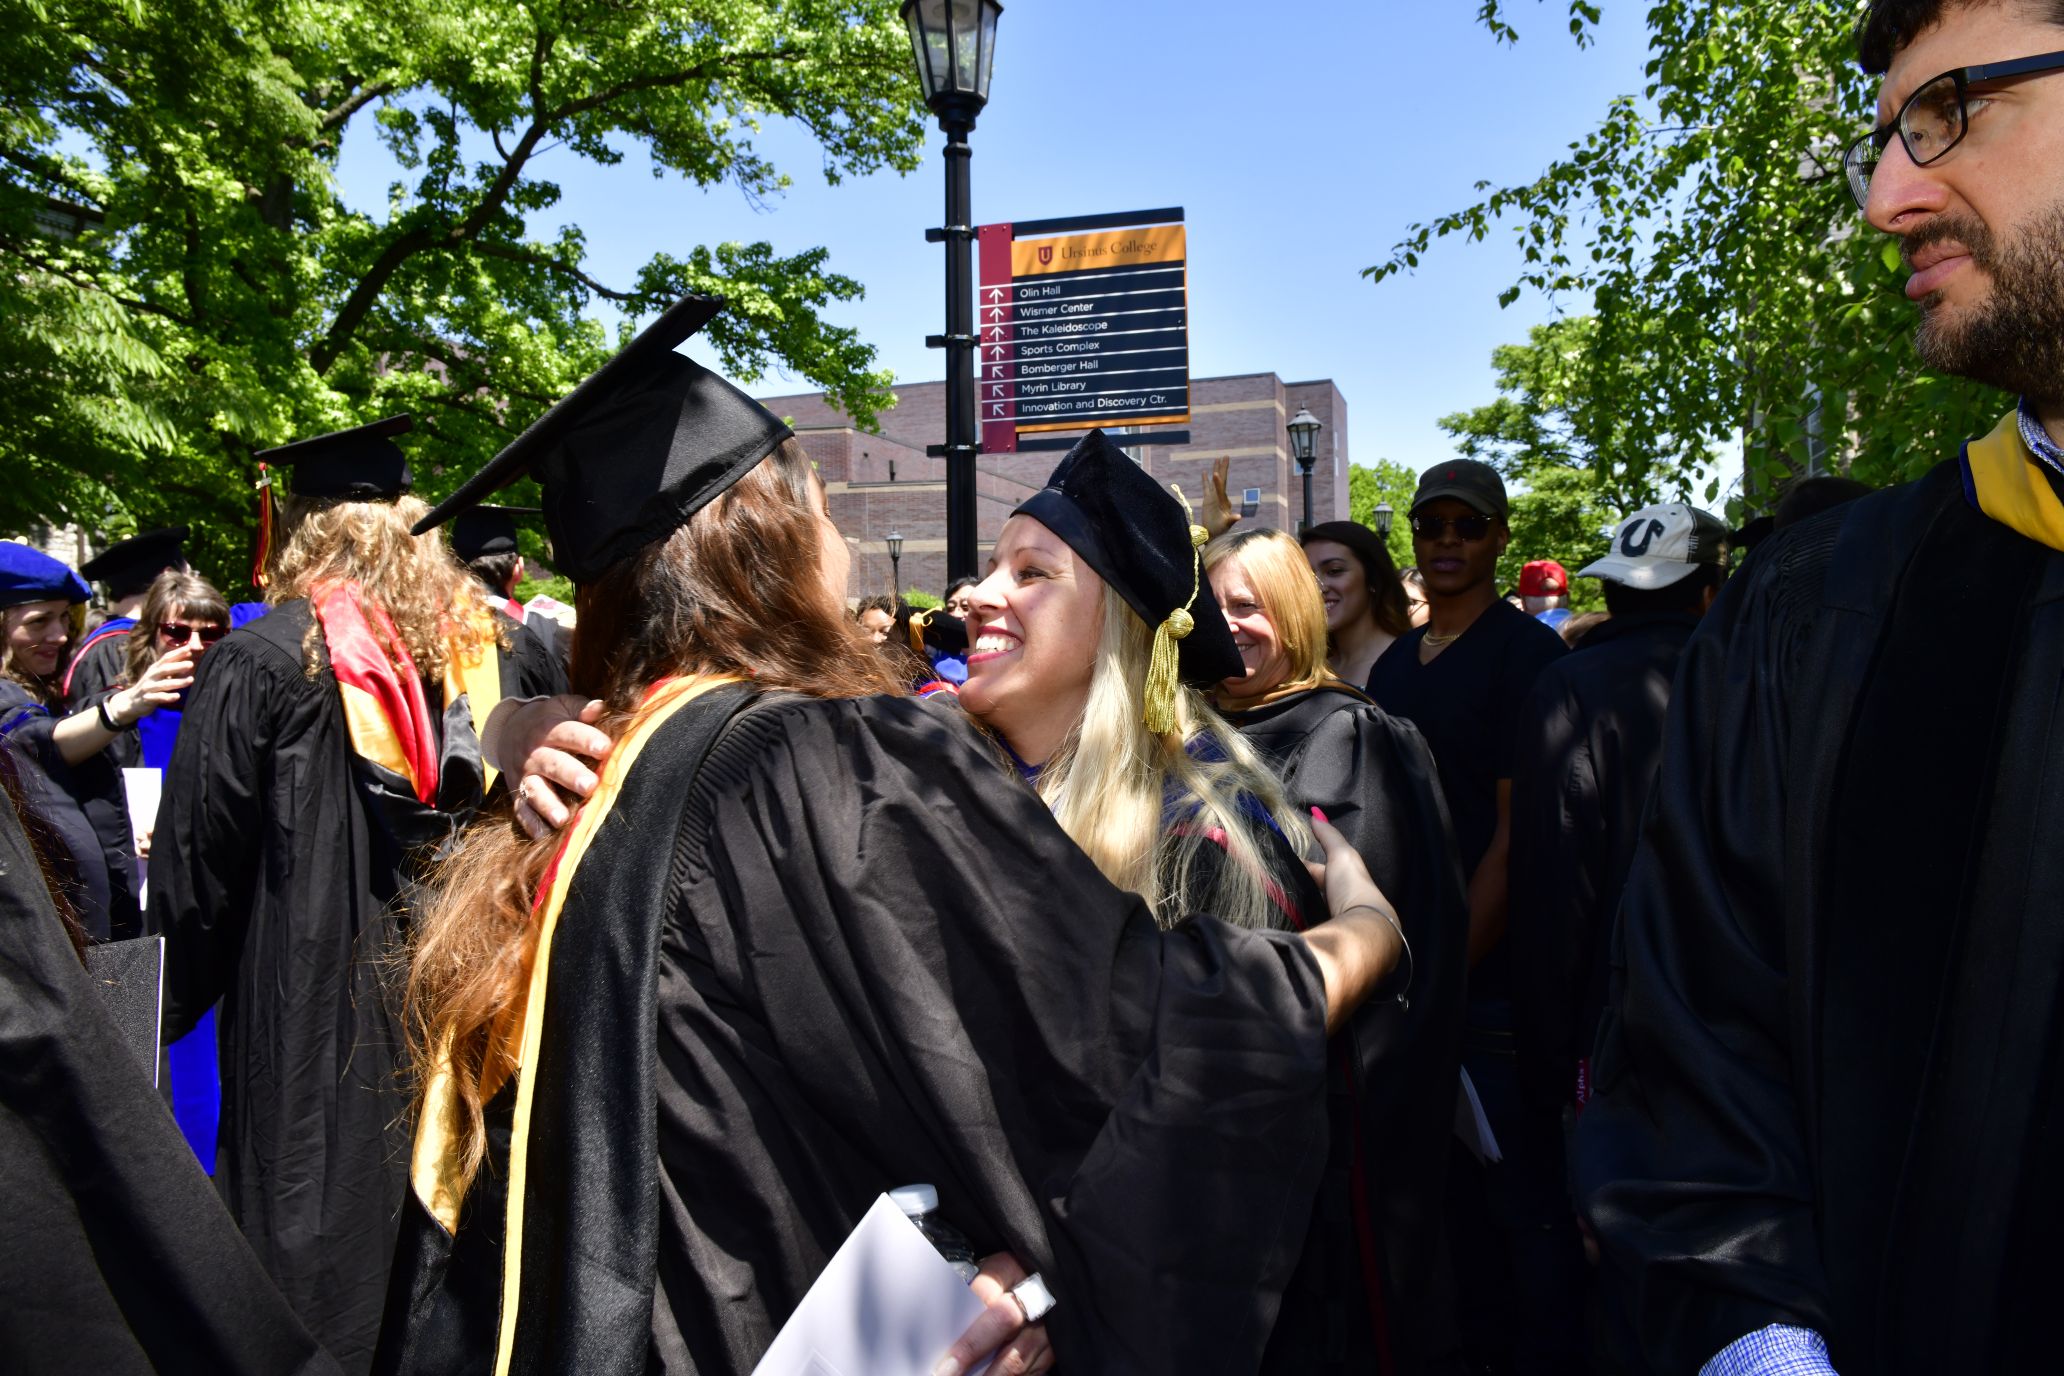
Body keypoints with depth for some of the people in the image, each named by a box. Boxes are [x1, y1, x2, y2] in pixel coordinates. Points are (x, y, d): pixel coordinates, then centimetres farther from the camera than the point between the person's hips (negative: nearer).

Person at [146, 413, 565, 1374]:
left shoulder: (260, 664, -10)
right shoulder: (504, 652, 0)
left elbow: (197, 861, -5)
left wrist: (169, 1000, 11)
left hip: (319, 1012, -3)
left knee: (329, 1237, 9)